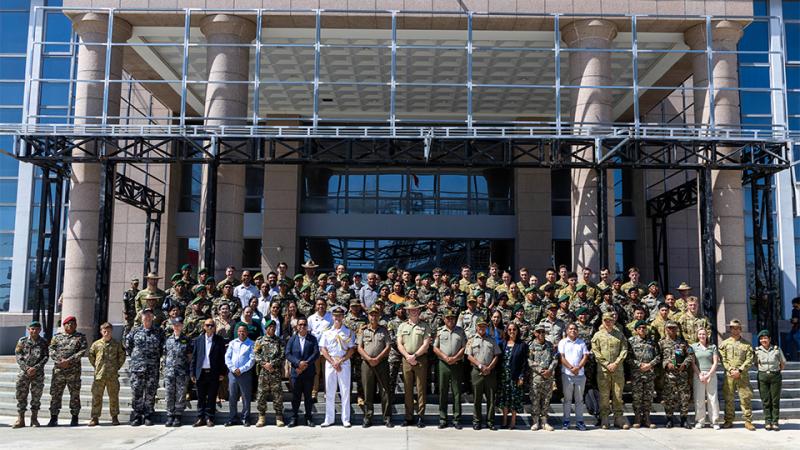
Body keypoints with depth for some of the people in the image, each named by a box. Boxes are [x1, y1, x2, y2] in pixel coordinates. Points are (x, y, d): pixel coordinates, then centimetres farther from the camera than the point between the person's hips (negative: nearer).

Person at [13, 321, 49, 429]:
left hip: (38, 373, 0)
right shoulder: (22, 341, 6)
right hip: (24, 371, 0)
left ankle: (34, 418, 13)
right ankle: (21, 419, 5)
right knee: (21, 395, -1)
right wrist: (26, 368, -12)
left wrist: (35, 368, -13)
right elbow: (18, 355, 0)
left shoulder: (43, 342, 6)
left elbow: (46, 357, 0)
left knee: (36, 396, 3)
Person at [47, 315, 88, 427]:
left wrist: (69, 360, -15)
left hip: (74, 370, -2)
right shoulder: (57, 337, 15)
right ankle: (54, 417, 11)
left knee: (75, 394, 2)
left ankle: (74, 418, 10)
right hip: (58, 370, 2)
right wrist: (58, 361, -13)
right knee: (55, 393, 2)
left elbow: (83, 351, -4)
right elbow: (51, 349, 4)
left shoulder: (80, 337, 9)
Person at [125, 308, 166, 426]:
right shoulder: (135, 331, 7)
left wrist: (158, 357, 6)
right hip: (137, 367, 0)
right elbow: (127, 344, 18)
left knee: (150, 393, 2)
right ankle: (136, 416, 8)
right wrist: (134, 355, 12)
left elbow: (163, 347, 12)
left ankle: (148, 416, 10)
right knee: (136, 392, 0)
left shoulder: (159, 332, 6)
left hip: (153, 368, 0)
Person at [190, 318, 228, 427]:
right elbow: (194, 357, 8)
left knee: (211, 397, 3)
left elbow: (222, 357, 2)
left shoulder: (219, 340, 3)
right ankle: (201, 418, 14)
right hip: (201, 372, 2)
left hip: (214, 373, -2)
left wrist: (222, 373, -3)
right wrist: (192, 373, 3)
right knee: (201, 397, 7)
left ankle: (209, 418, 11)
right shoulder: (198, 340, 8)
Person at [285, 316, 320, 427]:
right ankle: (294, 417, 12)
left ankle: (308, 417, 14)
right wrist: (298, 363, -14)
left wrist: (306, 364, -14)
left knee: (308, 396, 6)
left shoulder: (312, 339, 6)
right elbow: (287, 354, 0)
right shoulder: (292, 339, 8)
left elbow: (316, 353, -3)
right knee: (295, 396, 4)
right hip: (296, 371, 0)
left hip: (309, 372, 0)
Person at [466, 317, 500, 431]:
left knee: (491, 398, 2)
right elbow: (469, 356, 0)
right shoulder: (472, 340, 8)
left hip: (490, 372, 1)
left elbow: (496, 356, 7)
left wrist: (489, 367, -7)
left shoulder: (492, 340, 12)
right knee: (477, 398, 2)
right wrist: (480, 366, -11)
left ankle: (490, 421, 9)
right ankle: (477, 421, 10)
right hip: (477, 372, -1)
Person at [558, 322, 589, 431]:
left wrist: (578, 367, -11)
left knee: (579, 399, 6)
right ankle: (565, 421, 7)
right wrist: (571, 368, -13)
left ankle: (579, 421, 10)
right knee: (567, 398, 2)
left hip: (580, 374, 2)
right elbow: (561, 357, -3)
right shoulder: (562, 342, 5)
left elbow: (585, 356, 4)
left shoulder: (582, 342, 12)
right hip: (567, 374, -2)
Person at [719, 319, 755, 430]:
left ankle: (748, 421, 6)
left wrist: (739, 370, -11)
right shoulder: (724, 343, 9)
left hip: (743, 375, 0)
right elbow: (723, 359, 2)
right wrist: (731, 370, -11)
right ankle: (728, 420, 11)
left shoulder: (746, 344, 8)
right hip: (729, 375, 1)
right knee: (728, 398, 3)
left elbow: (749, 360, 0)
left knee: (746, 398, -2)